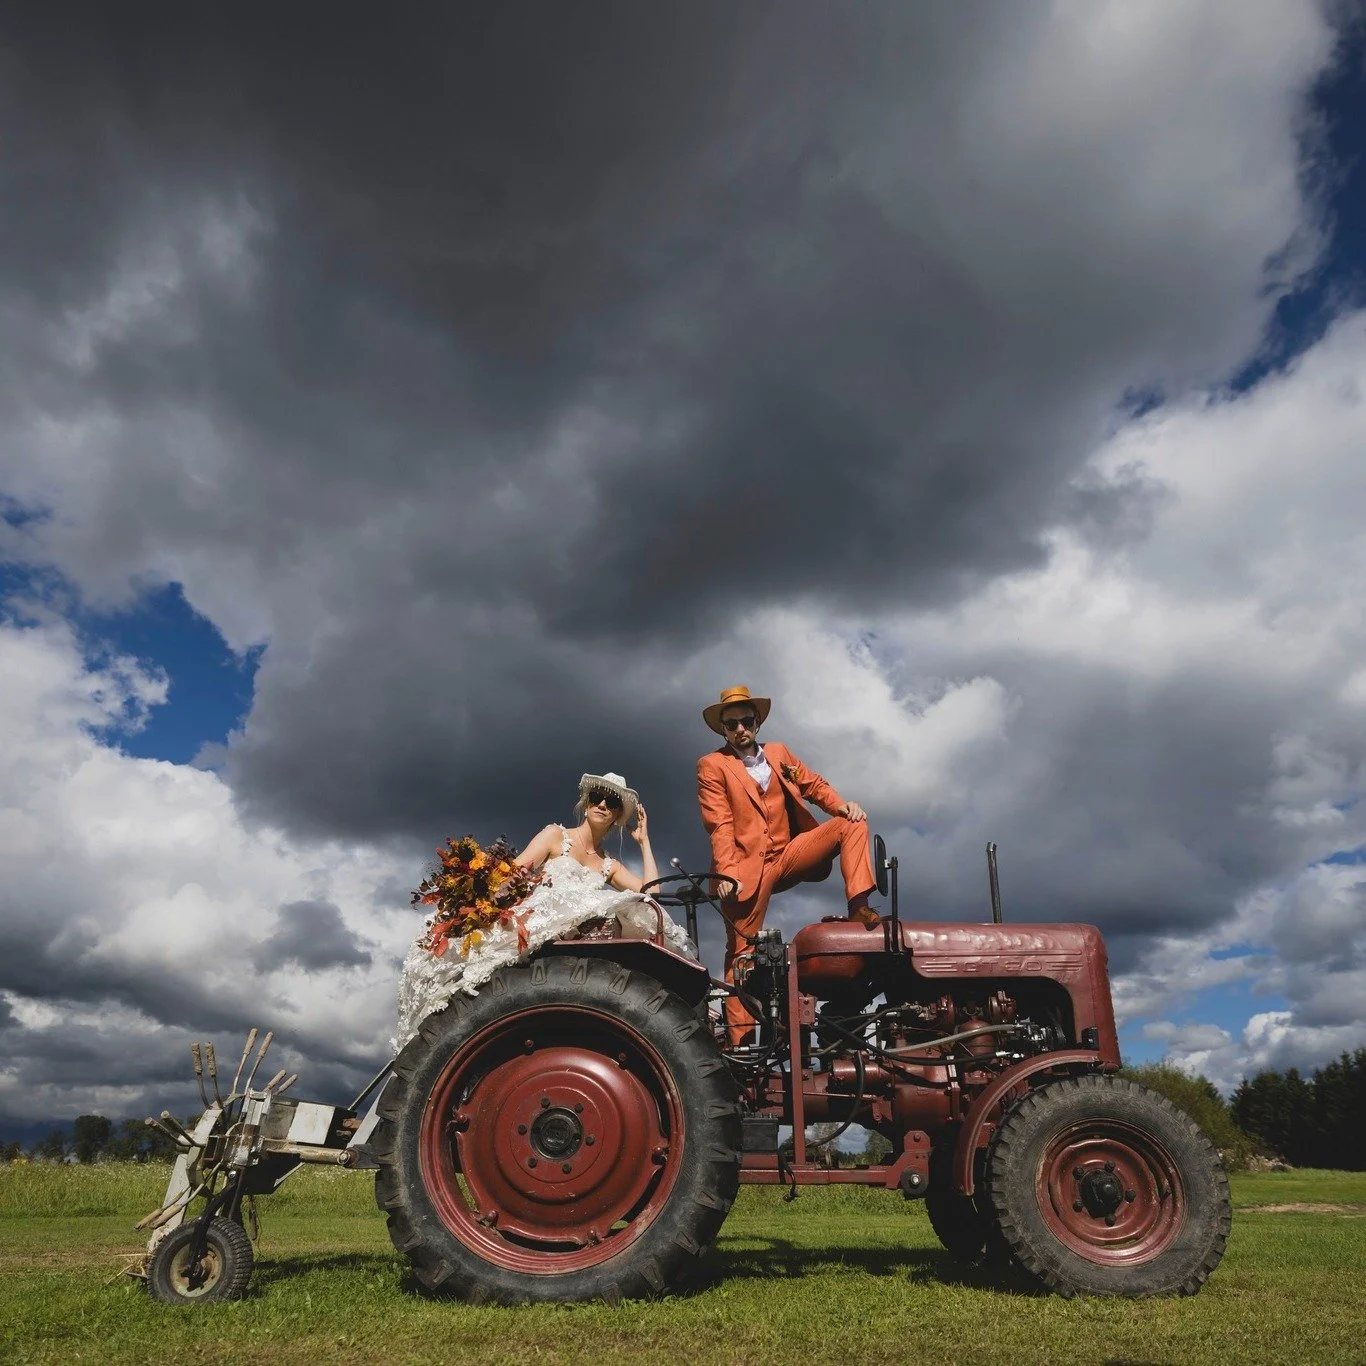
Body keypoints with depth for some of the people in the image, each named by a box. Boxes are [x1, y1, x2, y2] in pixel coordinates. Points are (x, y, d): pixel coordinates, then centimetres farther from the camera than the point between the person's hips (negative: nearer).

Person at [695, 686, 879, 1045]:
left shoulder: (778, 752, 16)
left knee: (853, 823, -8)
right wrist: (727, 874, -21)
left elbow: (813, 785, 12)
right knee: (741, 951, -3)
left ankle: (858, 906, -16)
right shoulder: (712, 766, 0)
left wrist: (843, 805, -9)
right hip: (749, 868, -4)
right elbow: (720, 826, -10)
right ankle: (738, 1039, 4)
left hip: (789, 855, 5)